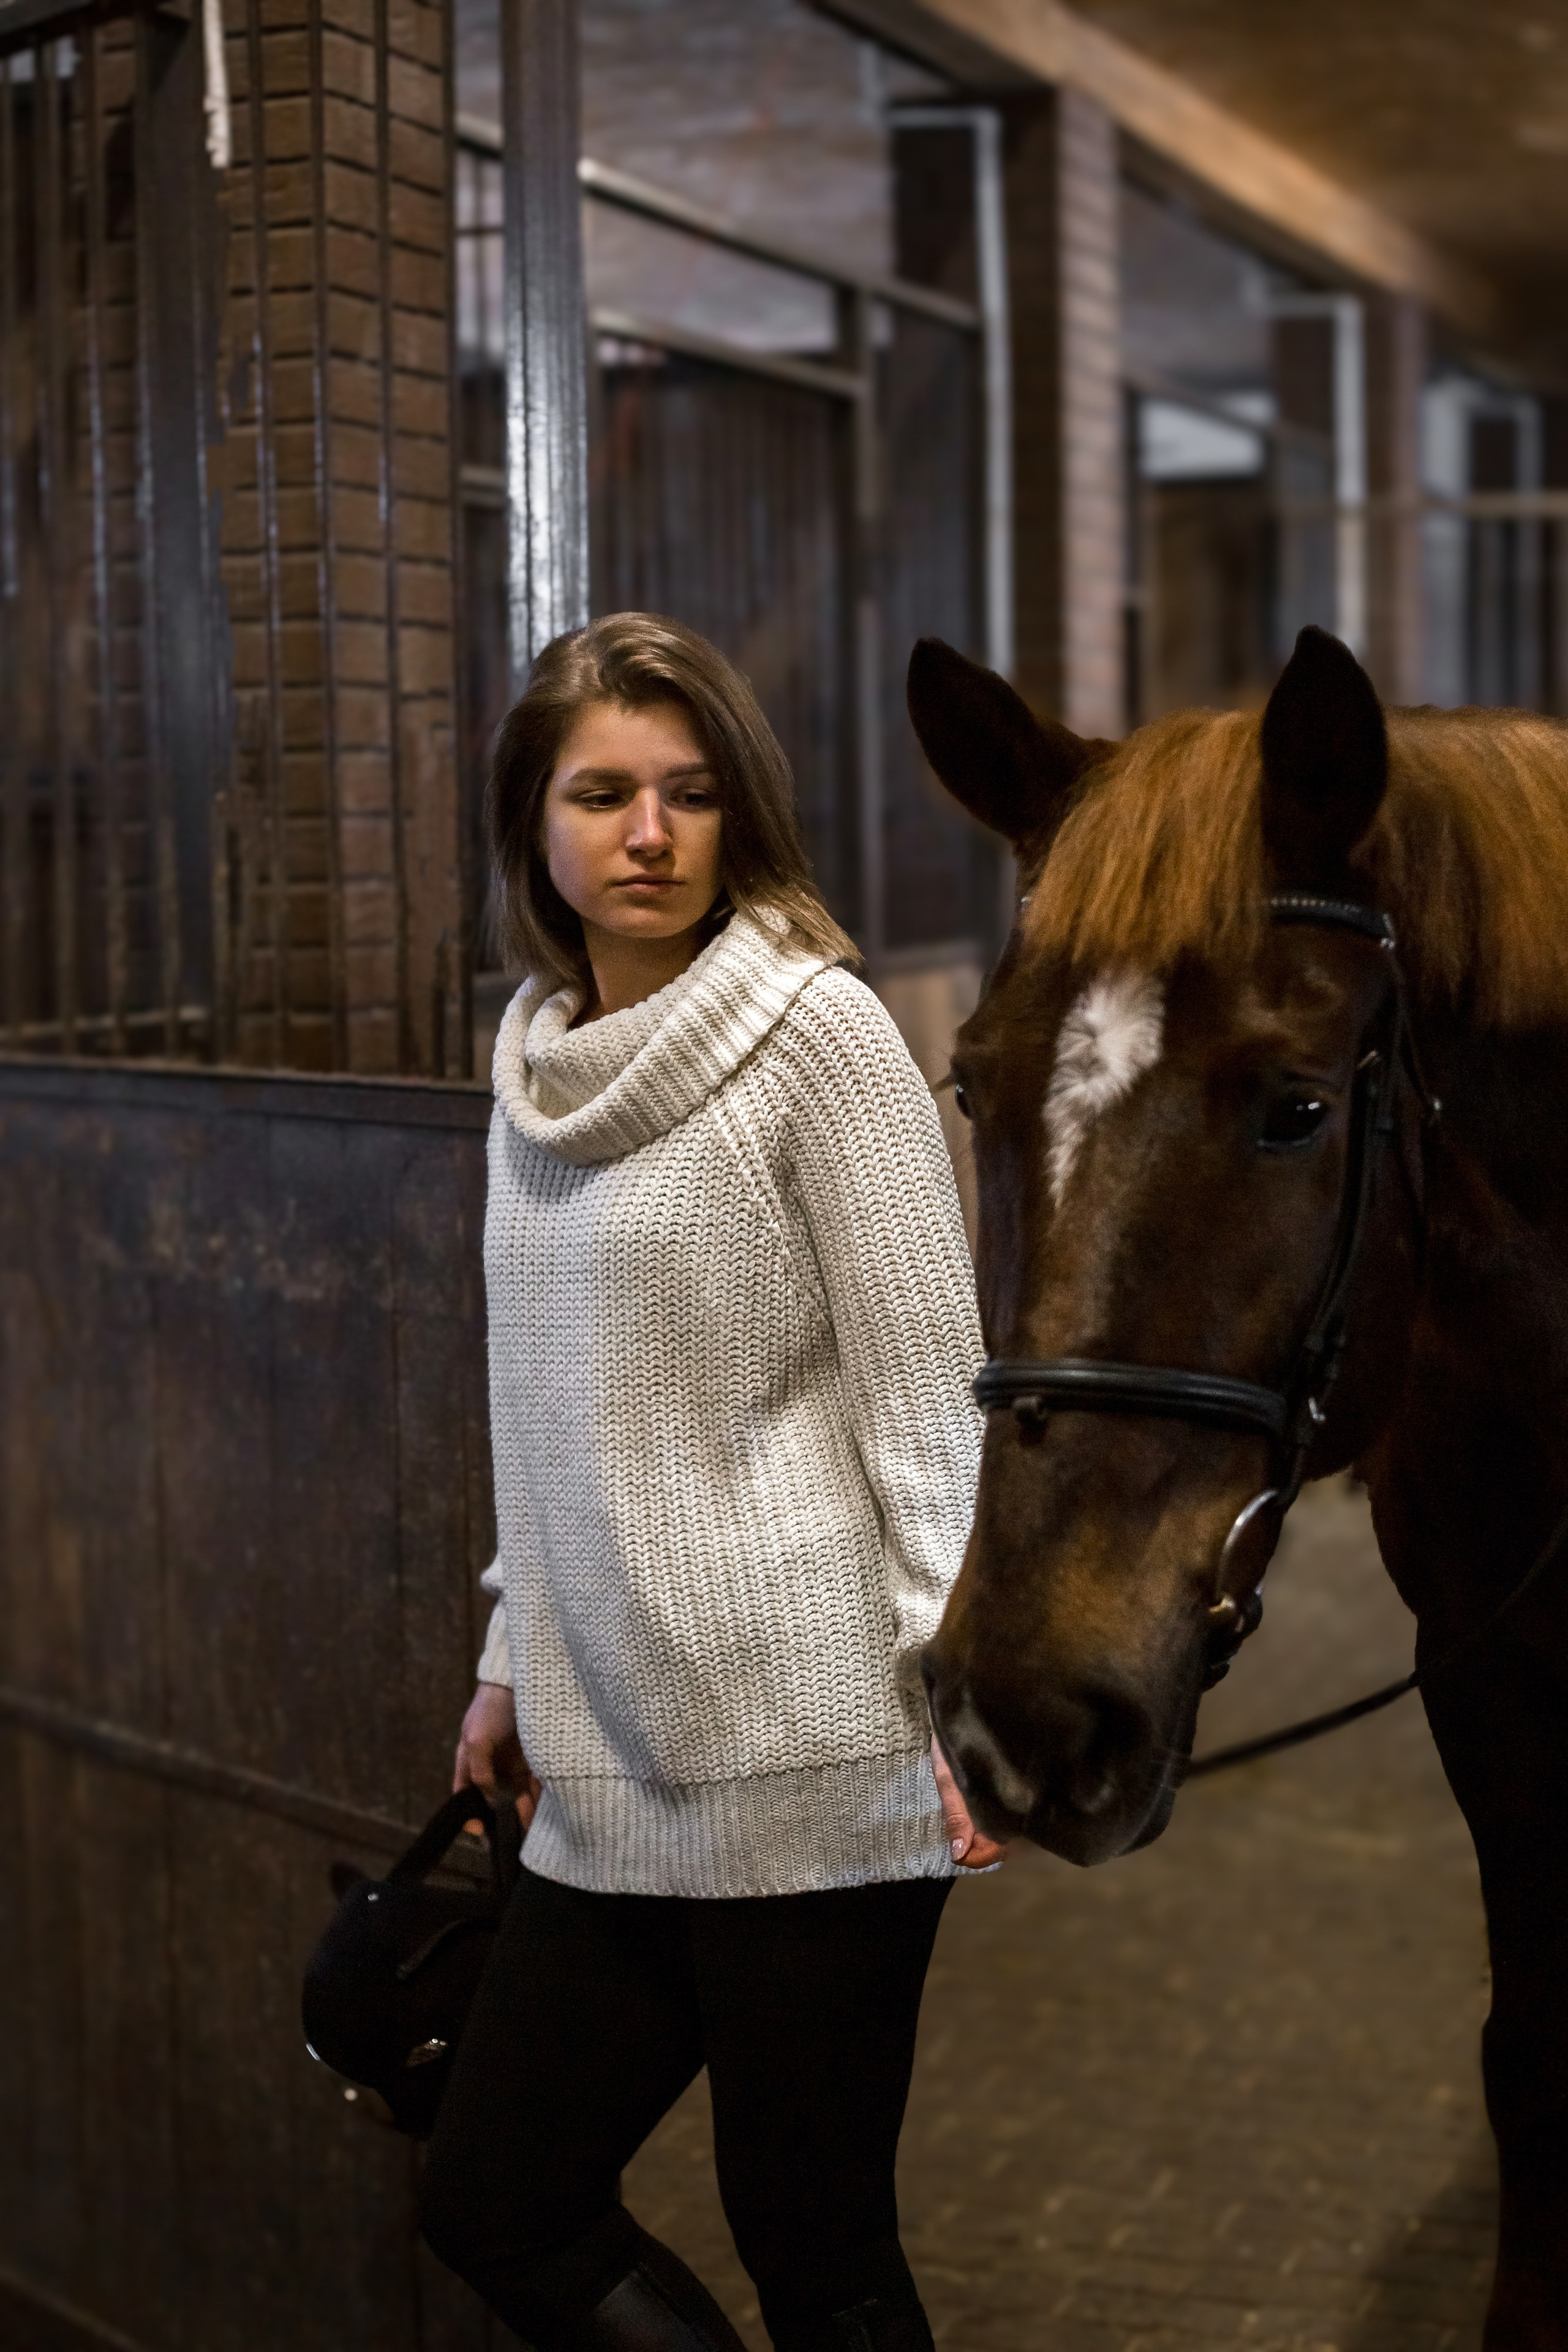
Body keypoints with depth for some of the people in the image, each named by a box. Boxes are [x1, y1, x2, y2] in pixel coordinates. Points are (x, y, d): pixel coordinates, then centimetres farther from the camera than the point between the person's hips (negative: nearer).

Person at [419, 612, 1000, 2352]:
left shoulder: (818, 1031, -8)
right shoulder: (537, 1059, 12)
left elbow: (929, 1382, -11)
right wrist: (518, 1658, 20)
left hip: (808, 1744, -7)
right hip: (614, 1767, 7)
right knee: (489, 2201, 12)